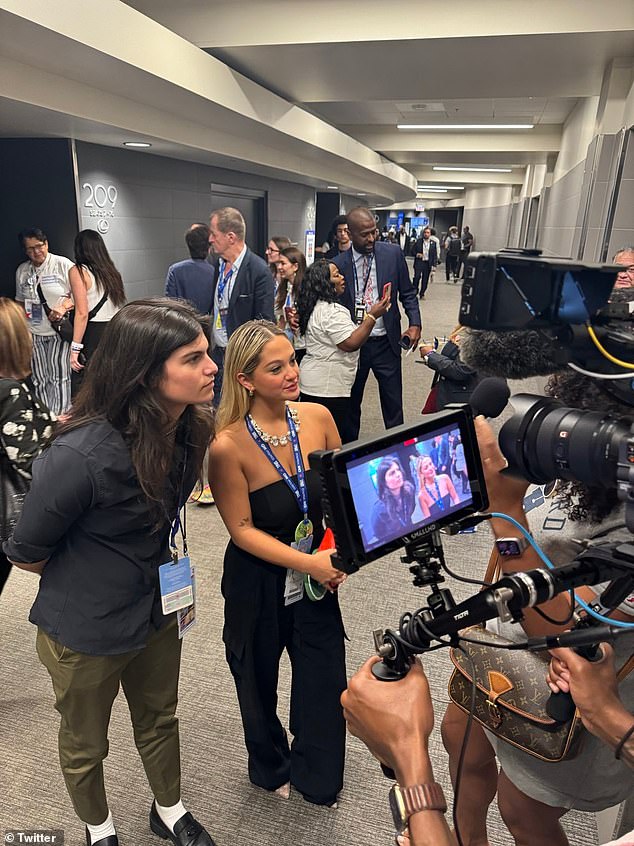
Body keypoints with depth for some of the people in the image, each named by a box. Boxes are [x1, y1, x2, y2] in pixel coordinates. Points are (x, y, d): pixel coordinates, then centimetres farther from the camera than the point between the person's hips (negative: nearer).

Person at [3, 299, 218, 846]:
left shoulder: (192, 428, -15)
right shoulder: (81, 456, -36)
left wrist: (147, 570, 5)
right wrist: (90, 585, -3)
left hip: (159, 611, 5)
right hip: (87, 630, -5)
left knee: (160, 719, 28)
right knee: (86, 745, 24)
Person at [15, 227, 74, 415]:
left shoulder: (63, 264, -5)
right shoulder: (22, 271, 10)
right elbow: (20, 301, 19)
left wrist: (64, 306, -23)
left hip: (58, 331, -4)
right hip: (33, 334, 5)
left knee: (59, 378, -4)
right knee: (39, 381, 7)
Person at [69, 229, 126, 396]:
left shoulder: (78, 271, -4)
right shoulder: (112, 271, 13)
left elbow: (82, 313, -12)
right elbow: (119, 306, 10)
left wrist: (75, 349, -11)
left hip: (93, 333, -6)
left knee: (81, 389, -2)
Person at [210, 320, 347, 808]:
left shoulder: (317, 417, -12)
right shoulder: (229, 445, -24)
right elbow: (243, 530, -17)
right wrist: (309, 562, -22)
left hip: (316, 576, 3)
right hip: (258, 587, -3)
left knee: (327, 681, 13)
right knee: (260, 684, 21)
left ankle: (318, 777, 47)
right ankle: (272, 769, 55)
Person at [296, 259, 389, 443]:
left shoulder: (315, 307, 14)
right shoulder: (332, 311, -17)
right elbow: (351, 344, -24)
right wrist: (372, 316, -18)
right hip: (328, 390, -10)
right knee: (341, 440, -4)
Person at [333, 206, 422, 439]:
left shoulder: (393, 254, -2)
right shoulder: (338, 264, -5)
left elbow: (407, 293, 5)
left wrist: (415, 324, -8)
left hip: (386, 343, 0)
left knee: (393, 405, 8)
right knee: (350, 404, 14)